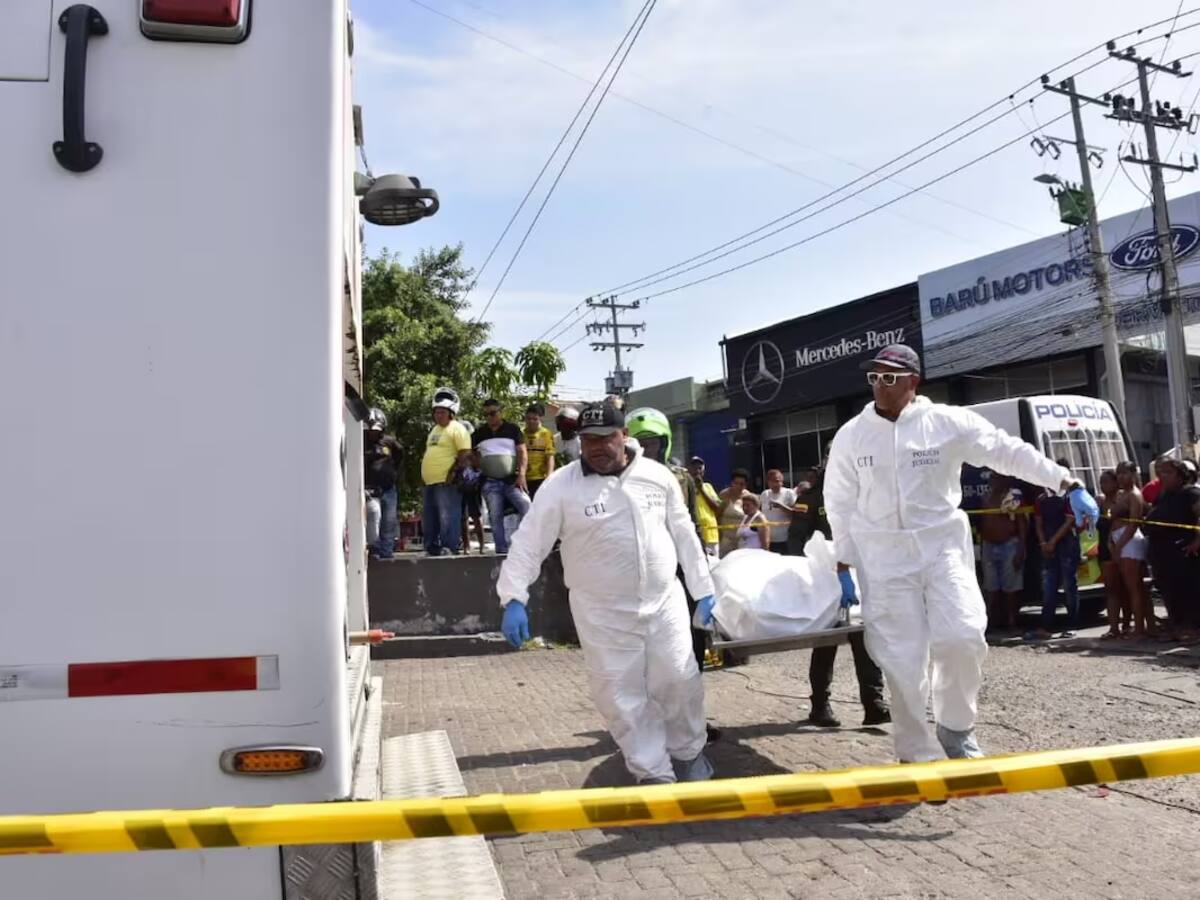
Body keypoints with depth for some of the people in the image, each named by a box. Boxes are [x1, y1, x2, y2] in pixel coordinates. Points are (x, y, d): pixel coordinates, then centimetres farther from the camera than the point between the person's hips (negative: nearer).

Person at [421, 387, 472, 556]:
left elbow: (465, 453, -15)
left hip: (446, 482, -10)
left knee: (448, 517, -10)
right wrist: (424, 475, 22)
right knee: (428, 519, 14)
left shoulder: (457, 428, -6)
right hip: (429, 482, 10)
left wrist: (454, 471, -20)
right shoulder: (434, 429, 22)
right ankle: (431, 549, 22)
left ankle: (449, 549, -8)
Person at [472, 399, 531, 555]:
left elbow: (522, 452, 0)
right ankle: (502, 549, 7)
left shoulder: (513, 429, 5)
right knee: (495, 517, 1)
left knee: (526, 506, -20)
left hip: (512, 480, -2)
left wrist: (522, 474, -12)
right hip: (491, 482, 2)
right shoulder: (479, 433, 12)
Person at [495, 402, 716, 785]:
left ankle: (688, 753, 33)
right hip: (603, 615, -2)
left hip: (664, 602, 2)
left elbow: (684, 535, 9)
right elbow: (528, 544, -7)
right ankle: (654, 774, 21)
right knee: (622, 697, 3)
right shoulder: (561, 486, -9)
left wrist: (703, 590, 10)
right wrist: (514, 599, -17)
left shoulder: (658, 476, 1)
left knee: (679, 682, 7)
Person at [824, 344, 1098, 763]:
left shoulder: (946, 422, -4)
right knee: (902, 660, 0)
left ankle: (955, 727, 12)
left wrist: (1069, 485, -9)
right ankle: (918, 755, 16)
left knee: (962, 637, -16)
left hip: (942, 546, 0)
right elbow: (840, 504, 6)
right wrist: (844, 567, 5)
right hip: (884, 557, 1)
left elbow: (1010, 452, -3)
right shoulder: (851, 435, 1)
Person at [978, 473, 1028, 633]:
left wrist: (1021, 549, -16)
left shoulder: (1014, 496, -8)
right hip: (989, 546, 6)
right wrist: (981, 546, 14)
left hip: (1009, 546, -6)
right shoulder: (988, 497, 12)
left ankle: (1011, 621, 7)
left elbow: (1022, 524, -11)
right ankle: (995, 620, 17)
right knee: (991, 588, 9)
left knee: (1011, 587, -1)